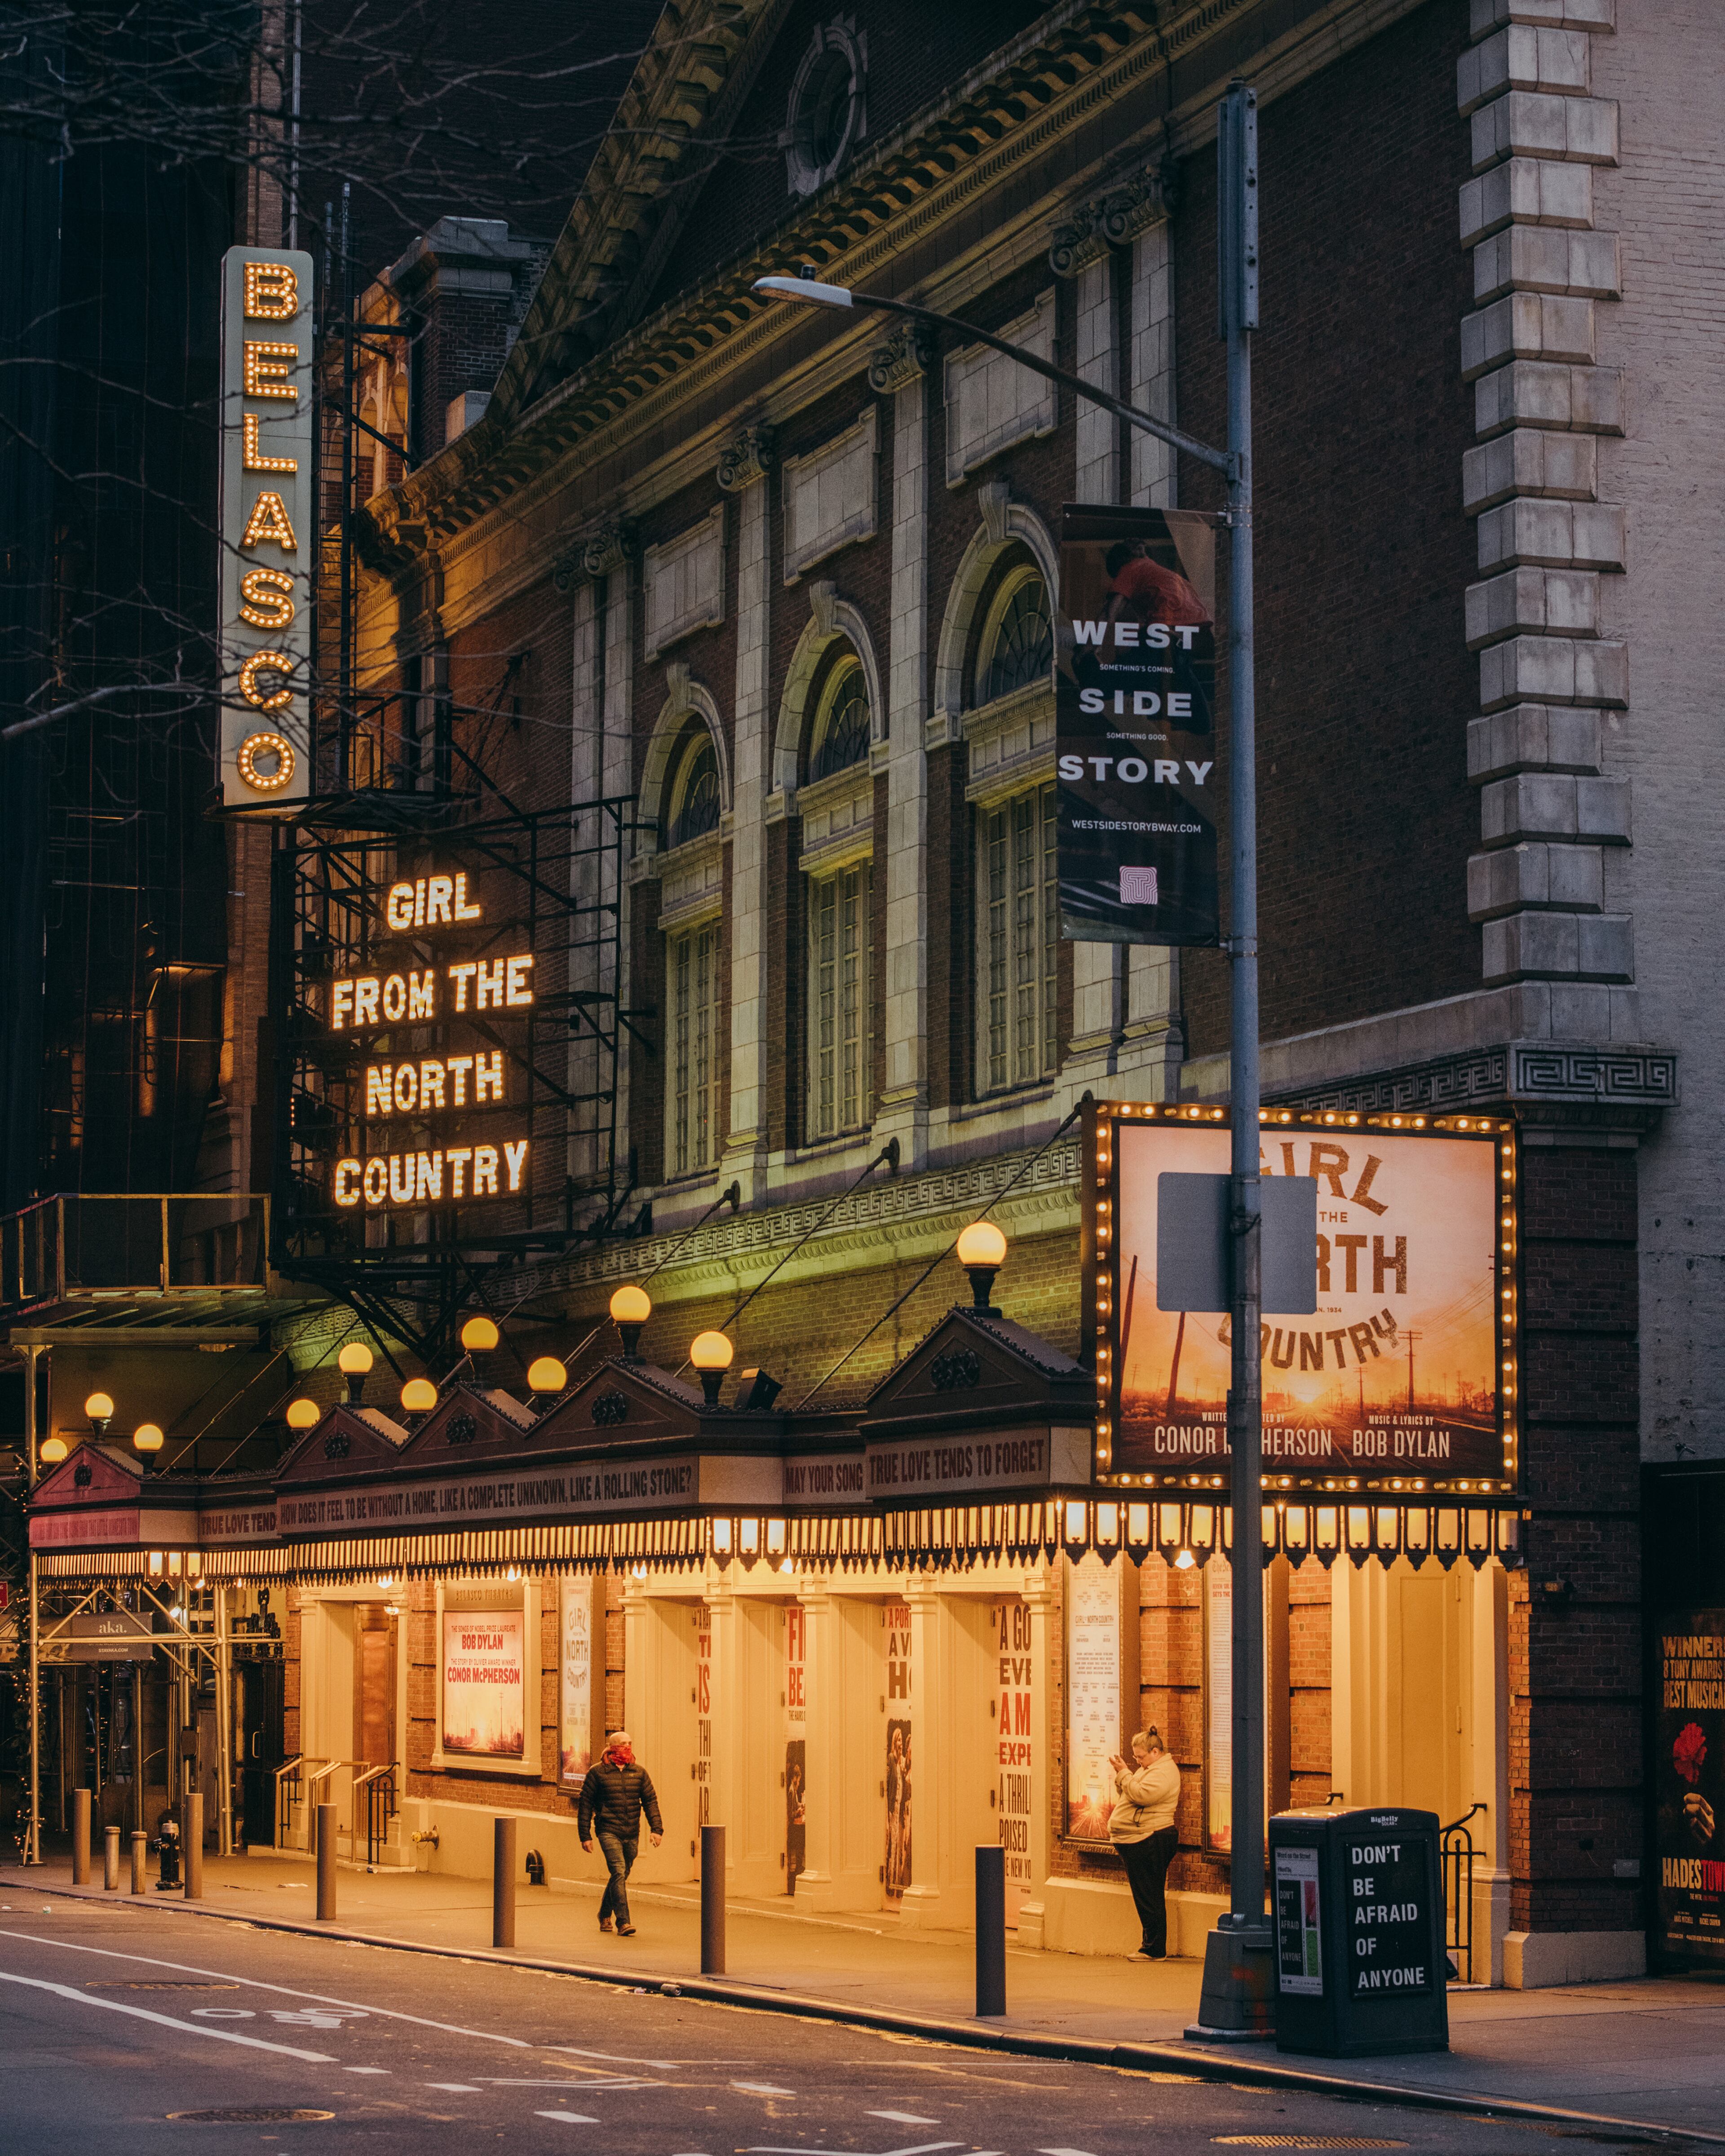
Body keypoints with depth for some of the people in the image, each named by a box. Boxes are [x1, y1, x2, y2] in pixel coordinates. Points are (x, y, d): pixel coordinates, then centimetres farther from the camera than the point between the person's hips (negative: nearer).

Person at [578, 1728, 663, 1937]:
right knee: (619, 1873, -18)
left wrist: (657, 1829, 0)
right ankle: (623, 1922, -21)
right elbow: (585, 1804, 1)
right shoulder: (597, 1773, -2)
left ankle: (604, 1916, 34)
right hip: (608, 1832, -5)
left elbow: (650, 1800, 10)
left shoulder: (639, 1772, 8)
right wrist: (585, 1836, -2)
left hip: (632, 1834, 5)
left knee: (621, 1876, 13)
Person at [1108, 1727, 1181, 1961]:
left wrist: (1124, 1774, -16)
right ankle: (1152, 1947, 17)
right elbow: (1126, 1795, 21)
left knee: (1148, 1898, -6)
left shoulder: (1164, 1772, -14)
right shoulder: (1148, 1768, 20)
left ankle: (1155, 1950, -2)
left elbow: (1141, 1795, -26)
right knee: (1145, 1897, 13)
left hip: (1148, 1842, -11)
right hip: (1136, 1842, 11)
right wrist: (1121, 1774, 5)